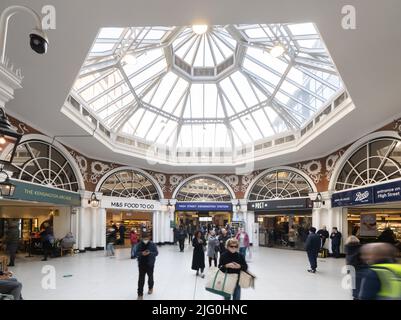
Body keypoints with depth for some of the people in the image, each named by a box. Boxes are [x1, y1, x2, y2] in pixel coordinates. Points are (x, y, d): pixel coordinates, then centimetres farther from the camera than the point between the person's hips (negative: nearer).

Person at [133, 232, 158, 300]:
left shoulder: (152, 245, -8)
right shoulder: (139, 245, -6)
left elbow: (156, 253, -8)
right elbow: (135, 253, -7)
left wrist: (150, 253, -26)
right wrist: (141, 253, -25)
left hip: (150, 264, 0)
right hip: (141, 264, 0)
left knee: (150, 277, 16)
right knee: (141, 279, -3)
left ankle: (150, 287, 46)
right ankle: (140, 294, 3)